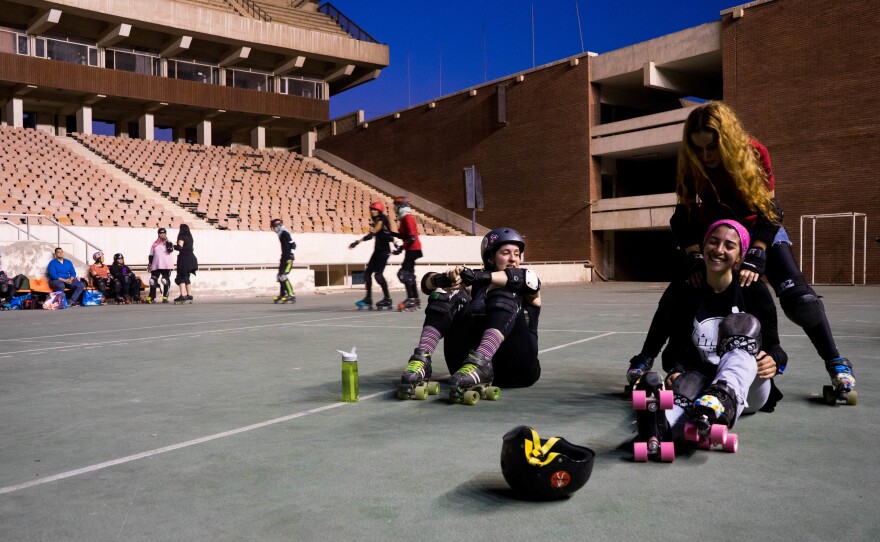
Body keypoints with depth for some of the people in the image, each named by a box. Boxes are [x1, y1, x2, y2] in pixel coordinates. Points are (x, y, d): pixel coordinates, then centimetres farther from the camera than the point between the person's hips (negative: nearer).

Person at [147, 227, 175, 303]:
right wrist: (149, 263, 11)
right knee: (153, 281, -3)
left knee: (165, 281, -6)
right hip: (156, 265, 3)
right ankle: (151, 297, -1)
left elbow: (170, 250, -13)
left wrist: (167, 242, -15)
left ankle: (165, 297, 0)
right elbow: (151, 255, 17)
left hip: (166, 265, -3)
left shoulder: (168, 242, 7)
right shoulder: (154, 244, 15)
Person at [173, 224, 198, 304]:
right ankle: (189, 295, 14)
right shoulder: (189, 237, 17)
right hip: (191, 258, 8)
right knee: (187, 277, 14)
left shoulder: (182, 237, -6)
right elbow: (190, 248, 14)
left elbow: (180, 247, -16)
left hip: (184, 259, -8)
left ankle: (183, 295, -18)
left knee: (181, 277, -9)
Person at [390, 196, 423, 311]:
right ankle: (416, 300, 16)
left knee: (404, 273, -12)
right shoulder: (404, 218, 14)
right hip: (411, 249, 10)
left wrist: (401, 248, -23)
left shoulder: (407, 218, -16)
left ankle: (411, 299, -13)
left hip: (412, 249, -10)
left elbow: (411, 237, -22)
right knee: (409, 274, 12)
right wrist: (391, 233, 11)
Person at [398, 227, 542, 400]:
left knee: (507, 295, -21)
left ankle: (480, 363, -42)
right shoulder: (475, 283, 20)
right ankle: (421, 360, -28)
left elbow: (529, 280, -13)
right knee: (449, 294, -10)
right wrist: (444, 278, -22)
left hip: (515, 367, -1)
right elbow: (428, 282, 4)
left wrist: (481, 277, -28)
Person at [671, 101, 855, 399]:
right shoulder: (691, 164, -18)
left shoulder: (754, 153, -23)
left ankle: (836, 364, 2)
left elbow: (769, 210, -22)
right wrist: (693, 256, -29)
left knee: (797, 296, -15)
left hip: (758, 230, -2)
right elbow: (684, 216, -17)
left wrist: (755, 256, -32)